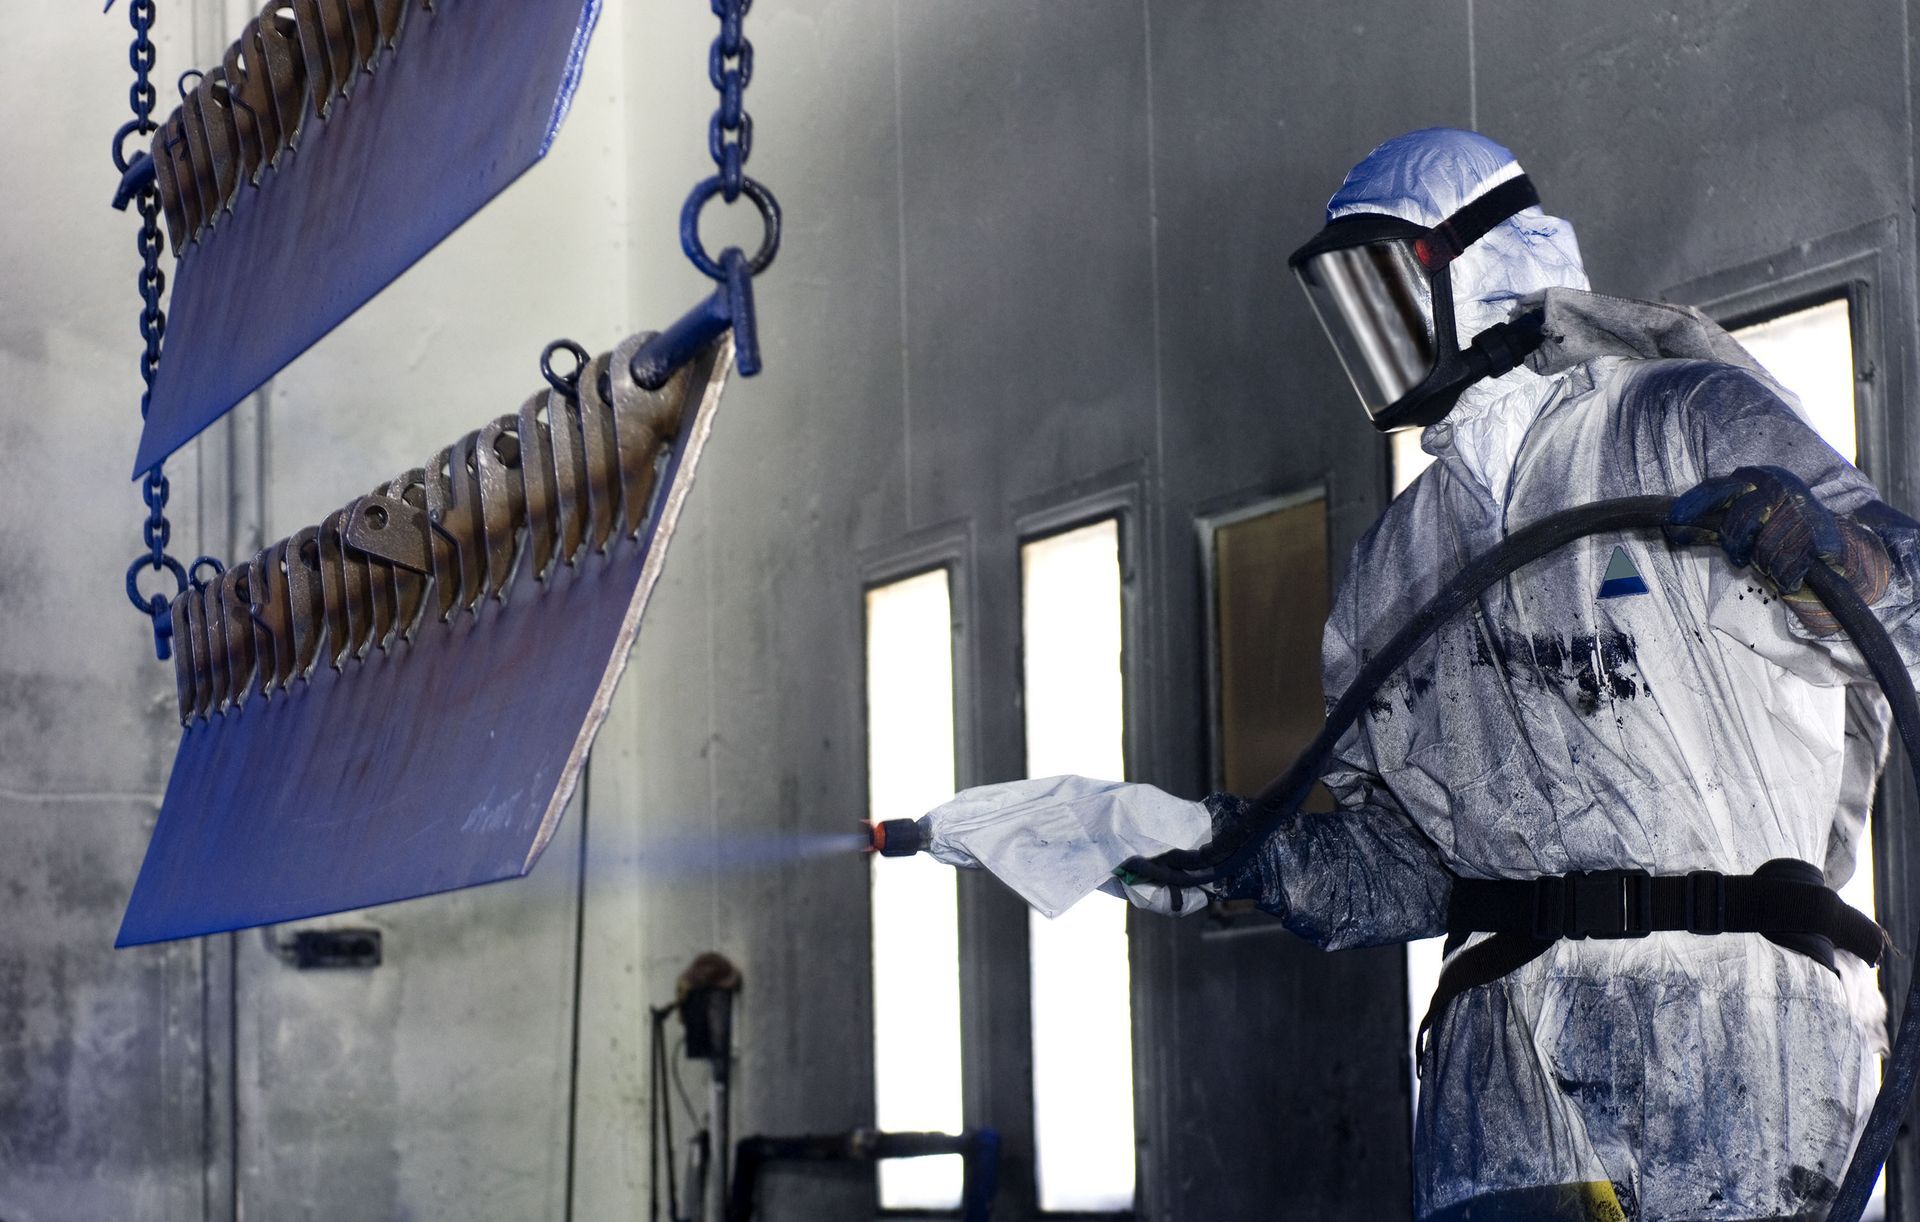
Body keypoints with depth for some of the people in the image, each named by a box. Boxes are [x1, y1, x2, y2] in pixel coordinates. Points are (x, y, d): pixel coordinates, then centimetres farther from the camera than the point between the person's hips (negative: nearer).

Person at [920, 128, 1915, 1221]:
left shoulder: (1695, 424, 7)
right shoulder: (1392, 570, 23)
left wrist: (1831, 553, -23)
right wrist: (1191, 843, 9)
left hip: (1733, 1017, -4)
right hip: (1509, 1039, 4)